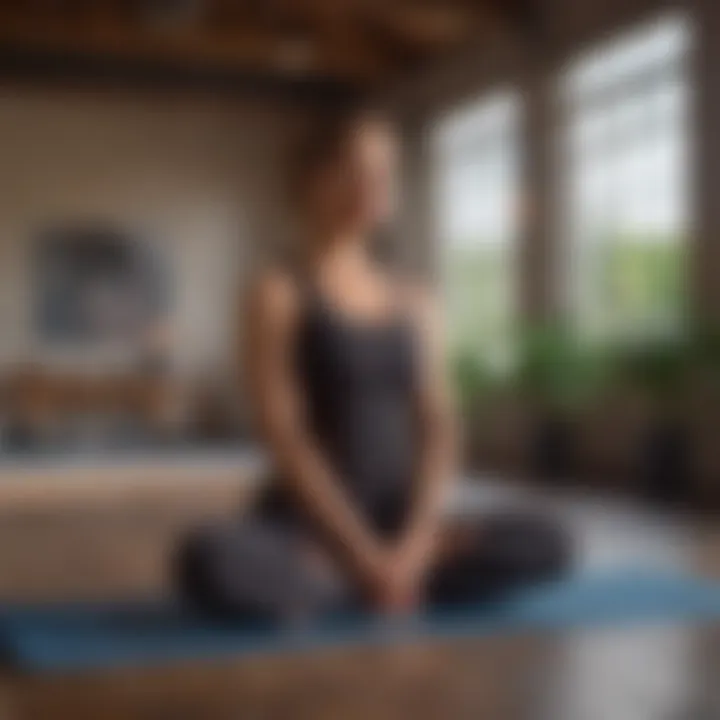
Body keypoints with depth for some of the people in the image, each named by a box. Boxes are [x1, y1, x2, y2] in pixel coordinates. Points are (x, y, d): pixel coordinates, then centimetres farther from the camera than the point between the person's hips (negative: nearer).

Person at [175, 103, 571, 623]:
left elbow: (439, 429, 3)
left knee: (547, 545, -16)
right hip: (310, 525, -4)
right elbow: (285, 438, -11)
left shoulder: (417, 303, 11)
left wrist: (416, 539, -13)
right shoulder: (278, 295, -2)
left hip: (397, 526, 4)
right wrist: (363, 554, -18)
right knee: (210, 563, -35)